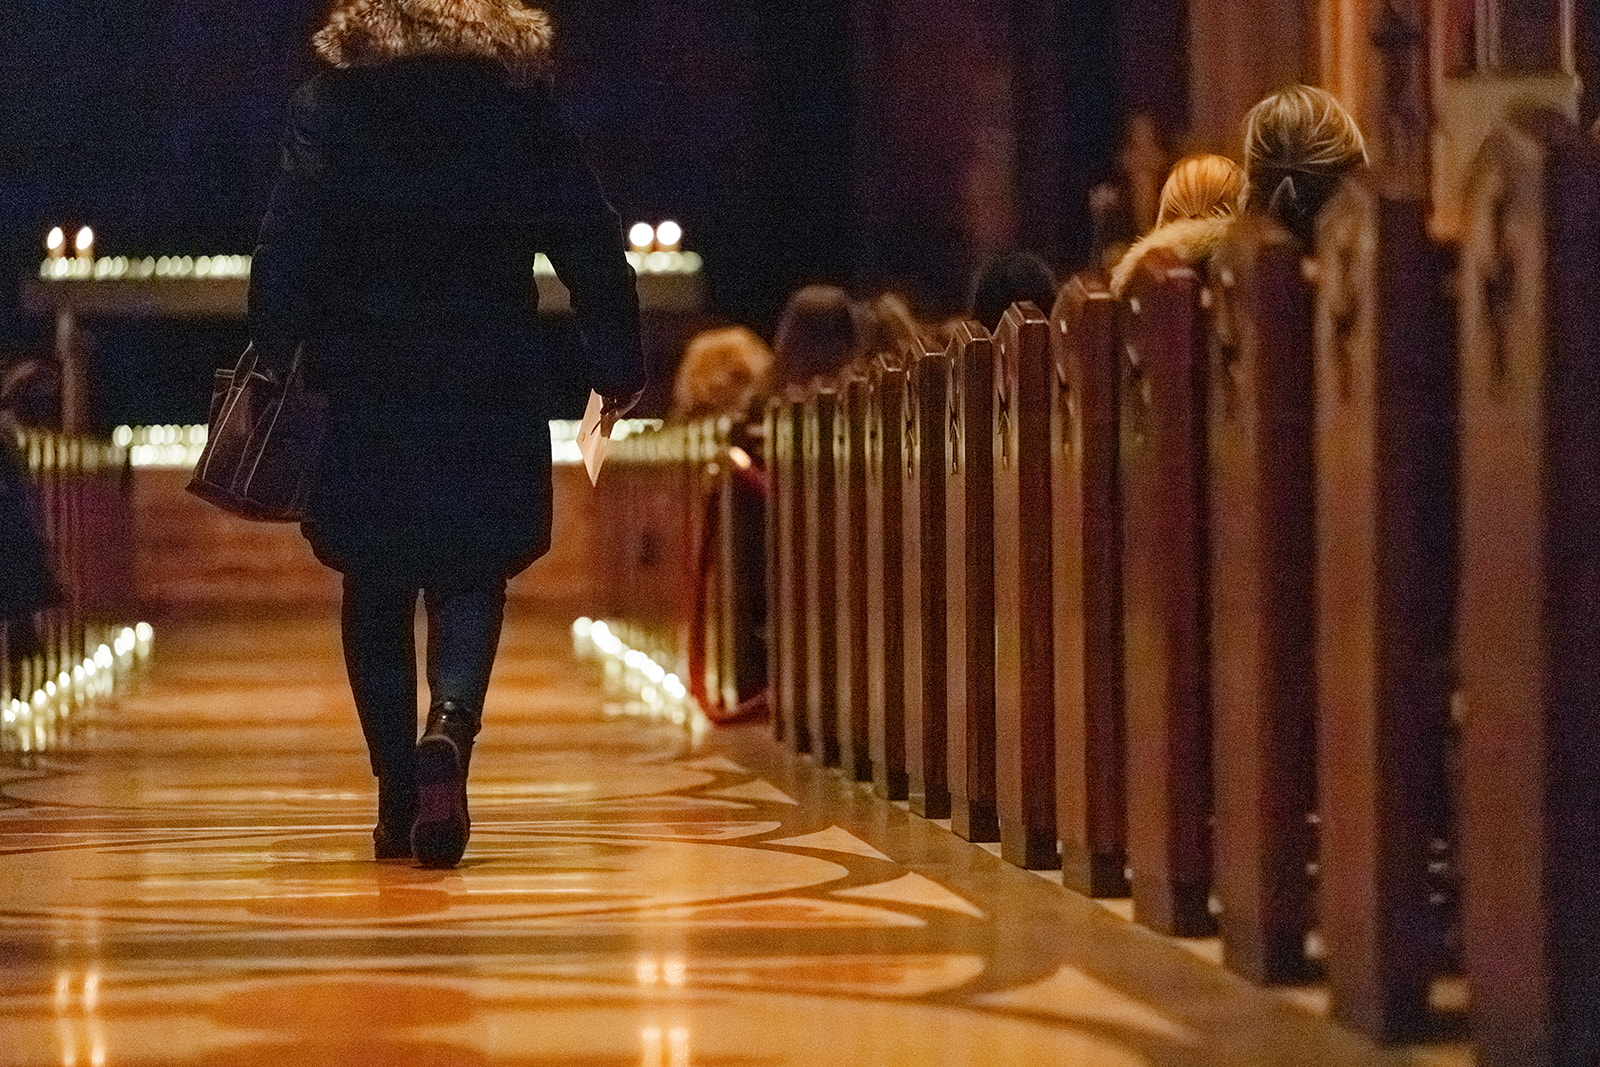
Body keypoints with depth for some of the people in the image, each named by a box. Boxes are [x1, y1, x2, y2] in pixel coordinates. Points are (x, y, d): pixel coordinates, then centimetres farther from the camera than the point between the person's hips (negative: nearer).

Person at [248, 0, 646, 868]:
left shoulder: (328, 101, -1)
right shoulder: (518, 96, 2)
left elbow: (287, 252, -8)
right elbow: (589, 242, 2)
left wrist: (270, 364, -5)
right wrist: (617, 364, 9)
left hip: (364, 387, 0)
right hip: (490, 390, 0)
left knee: (376, 593, 10)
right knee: (471, 579, 8)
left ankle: (398, 798, 10)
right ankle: (449, 725, -21)